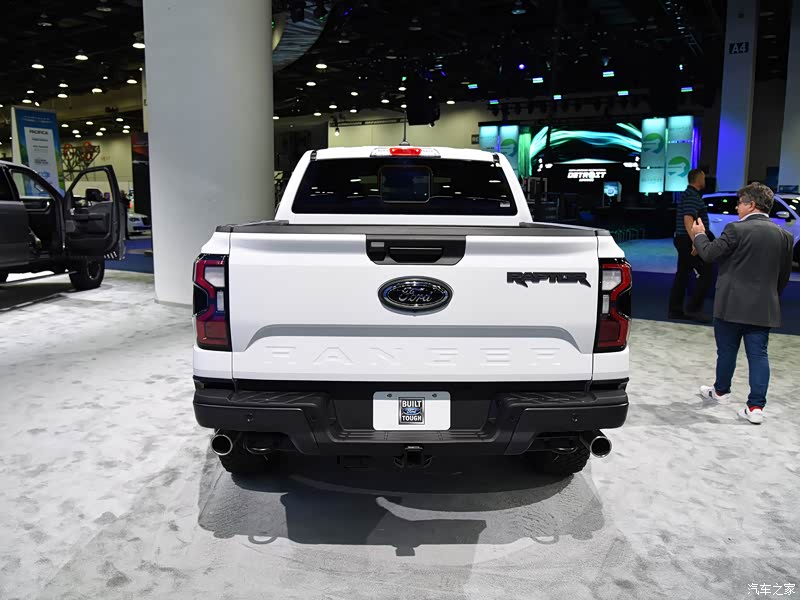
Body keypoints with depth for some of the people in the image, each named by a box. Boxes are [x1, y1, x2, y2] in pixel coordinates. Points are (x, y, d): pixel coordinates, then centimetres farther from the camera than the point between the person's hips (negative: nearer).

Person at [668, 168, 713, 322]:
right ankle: (693, 308, -6)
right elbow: (688, 220, -25)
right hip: (688, 240, -10)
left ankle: (675, 310, 13)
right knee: (706, 273, -7)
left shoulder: (688, 194, 19)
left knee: (682, 274, 10)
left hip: (683, 240, 10)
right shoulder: (692, 196, -14)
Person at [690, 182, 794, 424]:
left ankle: (721, 390, 33)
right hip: (764, 307, 4)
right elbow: (784, 275, 11)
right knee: (758, 354, 6)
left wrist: (699, 235, 8)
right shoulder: (784, 235, 5)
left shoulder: (737, 229, -15)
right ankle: (756, 406, 3)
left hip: (732, 304, -4)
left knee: (727, 350, 13)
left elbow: (709, 254, -9)